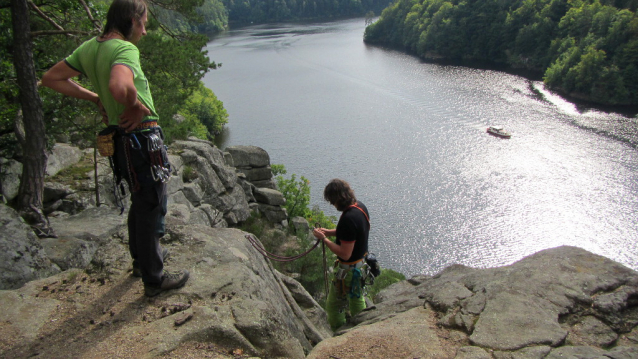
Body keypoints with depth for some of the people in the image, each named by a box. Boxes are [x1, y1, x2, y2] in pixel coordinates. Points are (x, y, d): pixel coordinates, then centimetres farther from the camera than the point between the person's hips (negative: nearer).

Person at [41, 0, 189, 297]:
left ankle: (142, 258, 44)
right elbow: (119, 86, -41)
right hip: (142, 137, -9)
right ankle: (153, 278, 18)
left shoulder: (89, 48, 6)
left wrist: (95, 98, 9)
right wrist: (136, 105, -20)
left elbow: (51, 78, 13)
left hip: (120, 139, 9)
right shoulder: (126, 49, -21)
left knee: (141, 201, 26)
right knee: (151, 207, 4)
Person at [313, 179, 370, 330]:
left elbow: (345, 254, -29)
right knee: (356, 298, 28)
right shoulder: (360, 206, -4)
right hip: (361, 263, 10)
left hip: (349, 270, -10)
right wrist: (329, 232, 4)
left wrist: (324, 239, -20)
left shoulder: (348, 219, -33)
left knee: (333, 306, 8)